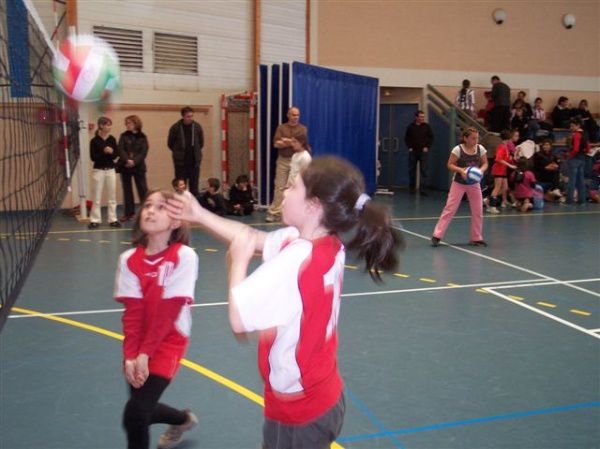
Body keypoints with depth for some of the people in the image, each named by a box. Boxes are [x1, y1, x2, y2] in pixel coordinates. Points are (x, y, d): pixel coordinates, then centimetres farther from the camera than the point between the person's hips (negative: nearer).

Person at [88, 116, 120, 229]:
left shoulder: (112, 139, 3)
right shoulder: (94, 141, -7)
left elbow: (116, 155, 2)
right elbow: (93, 157, -11)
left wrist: (111, 152, -19)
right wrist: (103, 152, -22)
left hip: (111, 170, 3)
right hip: (99, 170, -3)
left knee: (112, 196, 6)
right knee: (97, 197, 3)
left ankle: (113, 219, 13)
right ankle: (95, 220, 10)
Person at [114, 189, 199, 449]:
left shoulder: (184, 256, -17)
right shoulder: (129, 259, -6)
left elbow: (168, 311, -18)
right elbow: (132, 312, -9)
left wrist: (145, 354, -20)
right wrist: (130, 355, -19)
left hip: (168, 343, -5)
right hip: (138, 347, 5)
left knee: (135, 414, -13)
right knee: (143, 408, 15)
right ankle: (183, 419, 47)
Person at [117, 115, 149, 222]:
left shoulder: (142, 137, 3)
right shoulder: (124, 136, 6)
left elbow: (144, 152, -7)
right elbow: (121, 150, -6)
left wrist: (134, 161, -20)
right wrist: (127, 160, -23)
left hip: (138, 166, -1)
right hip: (125, 166, 2)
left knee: (143, 189, -1)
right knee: (127, 190, 7)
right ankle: (129, 213, 15)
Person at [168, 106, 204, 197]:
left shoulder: (197, 127, -1)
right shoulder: (175, 127, -8)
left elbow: (201, 143, 12)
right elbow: (170, 144, 4)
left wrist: (196, 152, 11)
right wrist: (178, 153, 10)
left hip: (194, 162, 2)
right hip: (180, 162, -2)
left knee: (194, 187, 6)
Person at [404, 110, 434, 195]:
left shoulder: (427, 126, 3)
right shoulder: (410, 127, 4)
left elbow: (431, 137, 7)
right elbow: (406, 138, 11)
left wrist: (427, 147, -3)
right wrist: (409, 147, 1)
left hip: (423, 151, -1)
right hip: (413, 151, 1)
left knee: (423, 170, -8)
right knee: (412, 170, 7)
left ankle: (423, 189, -10)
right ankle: (412, 187, 20)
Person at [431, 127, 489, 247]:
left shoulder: (480, 149, -4)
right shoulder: (458, 149, -15)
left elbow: (485, 163, 4)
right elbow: (450, 165, -12)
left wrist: (481, 170, -17)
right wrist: (461, 170, -27)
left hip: (474, 183, 4)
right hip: (459, 183, -4)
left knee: (478, 211, 5)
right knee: (450, 209, -5)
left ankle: (476, 238, 19)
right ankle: (437, 235, 0)